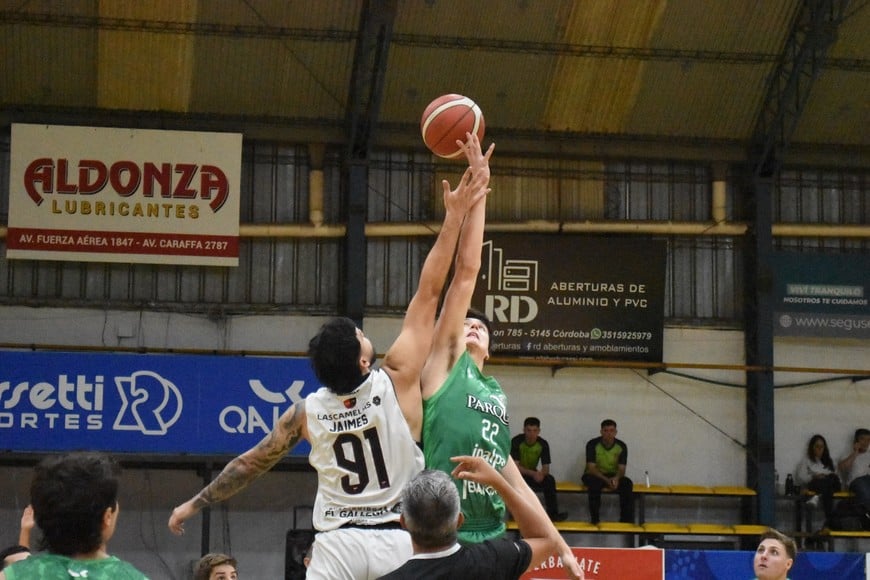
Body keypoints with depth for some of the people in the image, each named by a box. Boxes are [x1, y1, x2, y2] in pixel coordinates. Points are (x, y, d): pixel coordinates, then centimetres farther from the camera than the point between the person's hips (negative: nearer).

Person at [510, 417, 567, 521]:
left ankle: (552, 513, -16)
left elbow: (546, 468, -12)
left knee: (550, 480, -24)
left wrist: (541, 474, -38)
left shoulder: (543, 444, -11)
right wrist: (533, 473, -38)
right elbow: (515, 466, -24)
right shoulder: (516, 441, -21)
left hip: (532, 474, 3)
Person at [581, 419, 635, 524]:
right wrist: (607, 480, -35)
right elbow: (591, 468, -19)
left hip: (614, 476, 3)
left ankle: (627, 520, -20)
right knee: (594, 483, -37)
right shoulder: (592, 444, -15)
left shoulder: (622, 446, -6)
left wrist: (616, 478, -34)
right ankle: (595, 520, -29)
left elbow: (621, 469, -8)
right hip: (595, 475, -3)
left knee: (628, 484, -27)